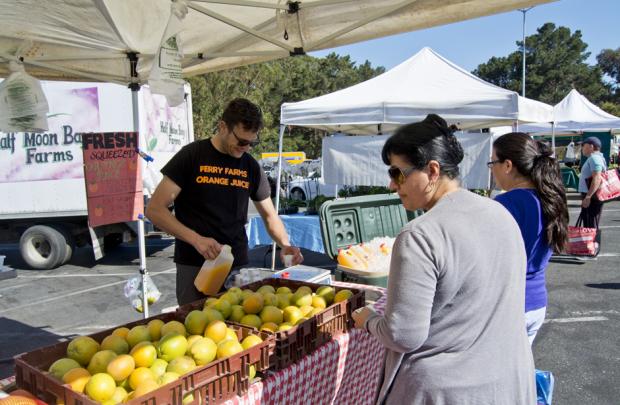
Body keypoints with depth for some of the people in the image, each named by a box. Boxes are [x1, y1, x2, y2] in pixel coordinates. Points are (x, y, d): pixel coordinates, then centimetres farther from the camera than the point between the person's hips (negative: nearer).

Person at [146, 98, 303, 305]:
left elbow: (269, 215, 13)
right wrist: (196, 239, -21)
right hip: (194, 266, -3)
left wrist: (285, 244, -6)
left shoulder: (251, 166, 6)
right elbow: (154, 209, -9)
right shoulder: (192, 156, -6)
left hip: (238, 266, 4)